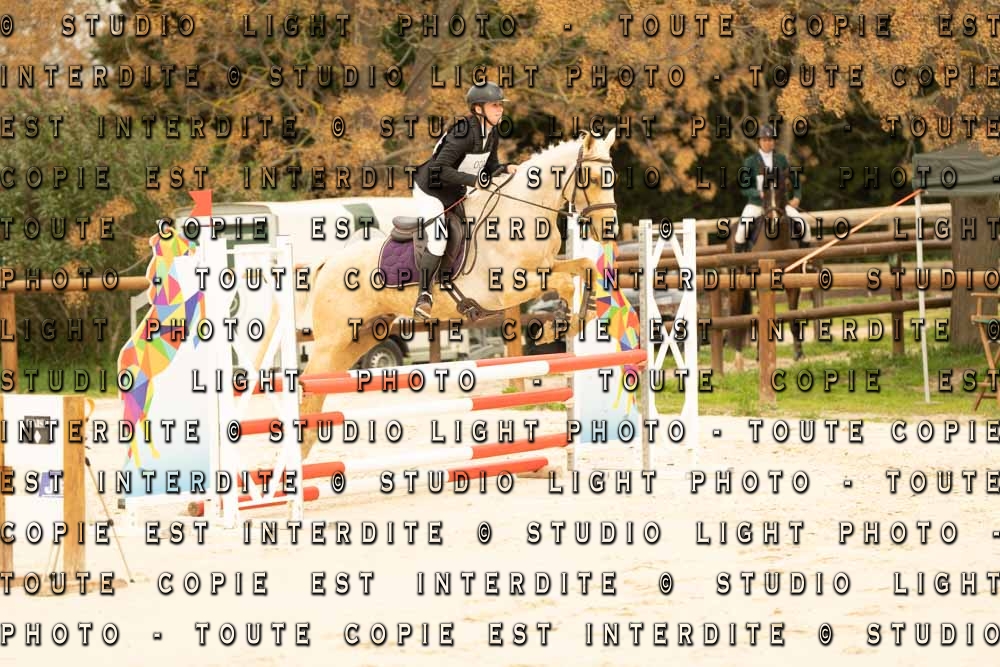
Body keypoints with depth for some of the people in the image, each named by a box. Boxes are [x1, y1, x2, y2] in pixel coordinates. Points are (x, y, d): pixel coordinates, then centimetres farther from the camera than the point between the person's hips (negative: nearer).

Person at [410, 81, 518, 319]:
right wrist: (472, 180, -40)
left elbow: (490, 167, 7)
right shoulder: (464, 133, -31)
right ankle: (424, 295, -9)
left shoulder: (492, 135, -5)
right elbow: (440, 169, -34)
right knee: (438, 240, -16)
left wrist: (505, 169, -15)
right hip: (431, 190, -9)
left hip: (454, 193, 9)